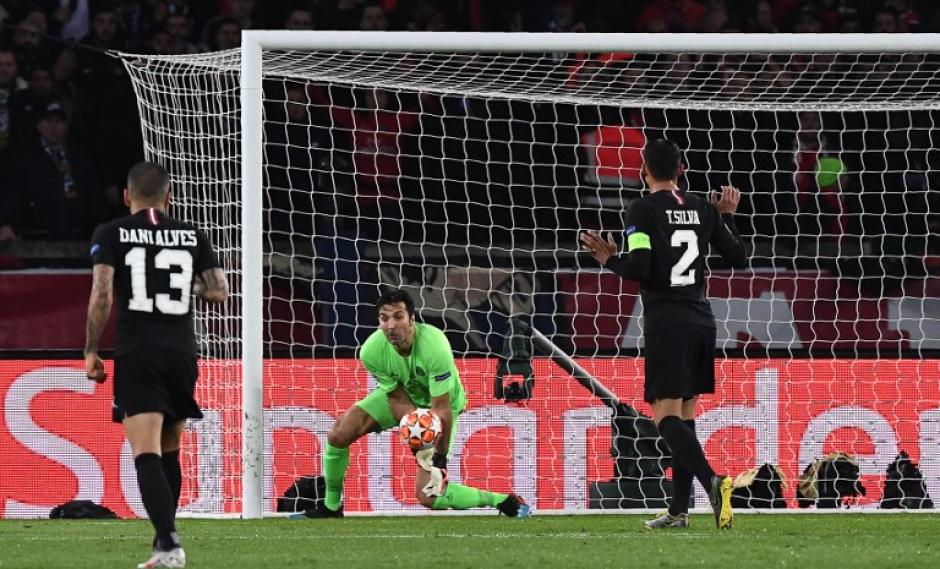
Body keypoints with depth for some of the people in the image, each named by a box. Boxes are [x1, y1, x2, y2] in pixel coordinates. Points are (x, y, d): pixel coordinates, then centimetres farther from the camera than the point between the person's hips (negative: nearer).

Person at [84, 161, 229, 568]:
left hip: (137, 355, -3)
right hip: (182, 353, 3)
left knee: (147, 455, -12)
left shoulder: (111, 235, 1)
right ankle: (165, 536, 24)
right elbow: (219, 292, 6)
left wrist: (91, 351, -2)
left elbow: (101, 294, -9)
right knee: (169, 452, 19)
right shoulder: (192, 236, 9)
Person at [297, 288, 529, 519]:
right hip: (402, 397, 4)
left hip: (437, 403, -4)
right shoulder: (371, 351, -26)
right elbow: (398, 398, -17)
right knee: (338, 434, -13)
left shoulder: (435, 347, -38)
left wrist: (440, 459, -28)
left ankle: (501, 501, 3)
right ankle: (331, 507, 10)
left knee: (428, 496, -15)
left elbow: (441, 407, -31)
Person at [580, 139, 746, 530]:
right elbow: (737, 257, 15)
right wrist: (728, 217, 30)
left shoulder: (643, 210, -7)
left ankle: (712, 481, -32)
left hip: (666, 325, -6)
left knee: (667, 416, -10)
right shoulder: (702, 209, 9)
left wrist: (609, 259, 3)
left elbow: (639, 268, -16)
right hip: (701, 320, 6)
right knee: (685, 414, 11)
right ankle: (679, 509, 10)